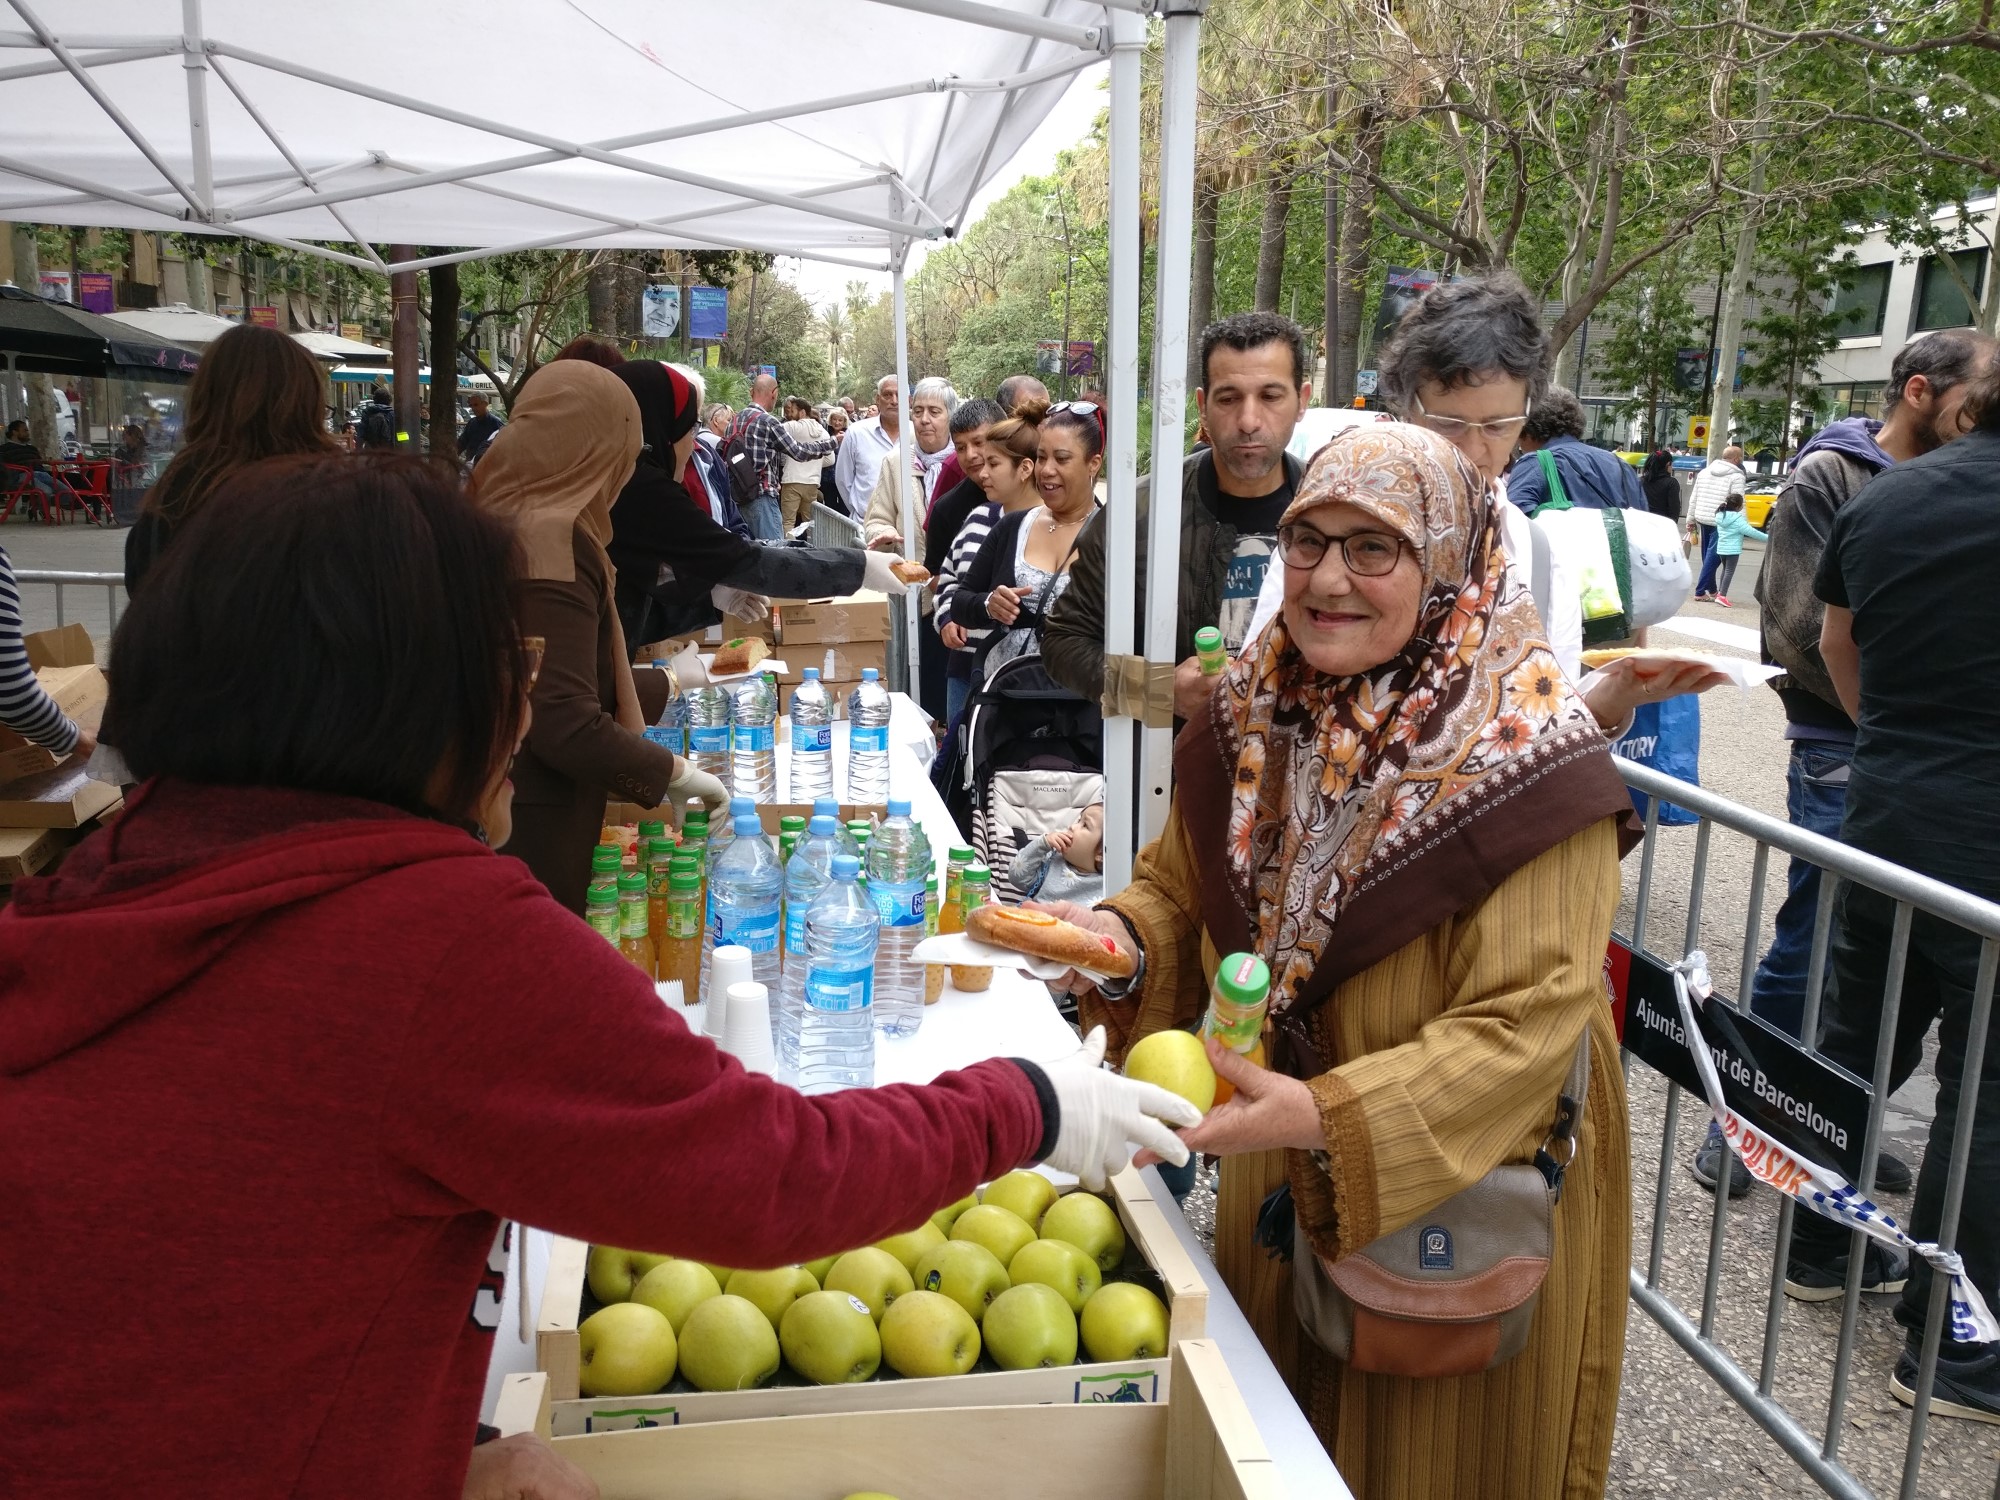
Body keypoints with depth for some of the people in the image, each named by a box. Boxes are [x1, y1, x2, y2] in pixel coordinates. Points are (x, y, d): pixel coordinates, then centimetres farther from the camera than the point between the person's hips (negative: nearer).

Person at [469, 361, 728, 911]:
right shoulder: (552, 540, -20)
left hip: (491, 806, 9)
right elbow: (566, 726, -26)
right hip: (534, 828, -9)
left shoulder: (504, 516, 9)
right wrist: (673, 771, -13)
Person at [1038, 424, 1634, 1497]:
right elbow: (1180, 885, 5)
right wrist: (1124, 938, -17)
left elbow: (1523, 1029, -27)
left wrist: (1324, 1115, -38)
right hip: (1279, 1195, 5)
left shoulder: (1526, 762, -23)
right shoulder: (1259, 716, -5)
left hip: (1465, 1214, -5)